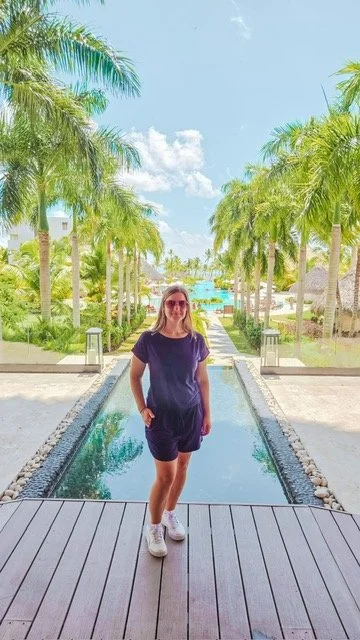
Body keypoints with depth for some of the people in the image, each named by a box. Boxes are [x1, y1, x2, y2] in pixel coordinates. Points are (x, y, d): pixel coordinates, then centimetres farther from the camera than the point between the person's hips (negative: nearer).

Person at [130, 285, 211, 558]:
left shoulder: (196, 341, -5)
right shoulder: (149, 340, -13)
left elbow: (203, 380, 4)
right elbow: (135, 376, -2)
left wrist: (207, 413, 7)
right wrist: (142, 408, -9)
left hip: (191, 414, 3)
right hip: (161, 416, -3)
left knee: (182, 466, 16)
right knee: (166, 474, 2)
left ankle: (170, 514, 41)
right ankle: (153, 527, 26)